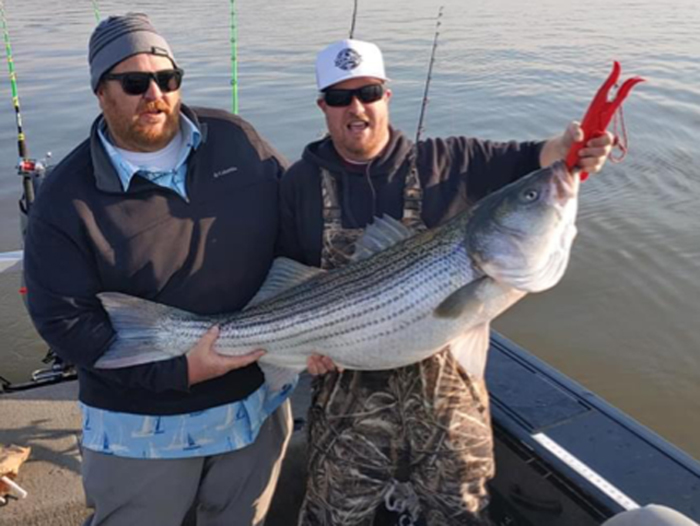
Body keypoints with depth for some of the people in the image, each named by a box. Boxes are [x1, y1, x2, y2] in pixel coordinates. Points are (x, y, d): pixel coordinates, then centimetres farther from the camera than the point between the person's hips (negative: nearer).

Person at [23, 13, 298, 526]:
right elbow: (63, 317, -14)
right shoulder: (67, 197, -14)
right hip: (144, 426, -2)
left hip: (257, 399, 3)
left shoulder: (236, 140, -6)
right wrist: (178, 370, -22)